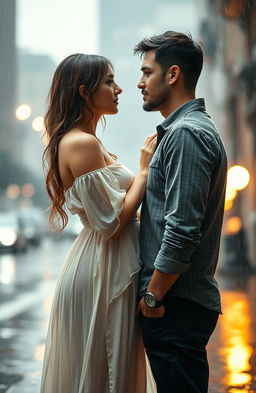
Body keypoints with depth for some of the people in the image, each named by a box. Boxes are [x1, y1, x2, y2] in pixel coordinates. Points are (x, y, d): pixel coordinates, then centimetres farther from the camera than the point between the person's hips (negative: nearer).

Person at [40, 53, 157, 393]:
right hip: (102, 273, -10)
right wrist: (144, 170, -12)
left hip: (110, 267, 10)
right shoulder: (83, 143, -18)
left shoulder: (84, 141, 13)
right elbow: (110, 222, -21)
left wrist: (143, 170, 7)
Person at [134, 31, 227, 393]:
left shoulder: (186, 133, -15)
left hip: (177, 305, -10)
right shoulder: (180, 129, 19)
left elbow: (182, 230, -23)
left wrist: (153, 295, -15)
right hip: (180, 302, 10)